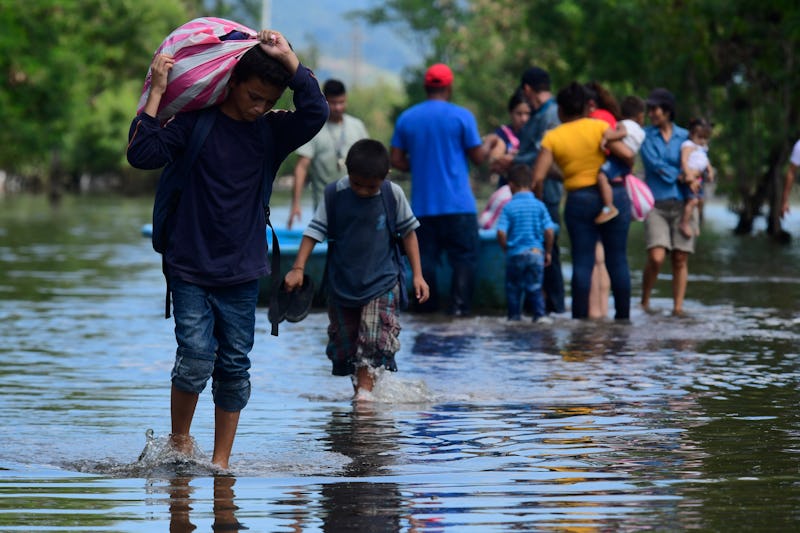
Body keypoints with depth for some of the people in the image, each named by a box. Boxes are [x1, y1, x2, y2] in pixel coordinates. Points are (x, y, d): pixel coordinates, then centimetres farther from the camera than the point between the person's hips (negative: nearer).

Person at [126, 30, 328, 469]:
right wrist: (157, 93, -16)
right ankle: (178, 440, 12)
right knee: (196, 359, -12)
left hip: (242, 273, 3)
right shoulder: (196, 123, -4)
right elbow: (142, 154, -13)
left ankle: (220, 460, 13)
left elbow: (316, 112, -14)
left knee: (234, 366, 3)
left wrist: (288, 60, -12)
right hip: (190, 268, -3)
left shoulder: (272, 132, 4)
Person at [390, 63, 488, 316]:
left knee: (425, 257, 8)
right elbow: (478, 157, -2)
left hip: (422, 204, 3)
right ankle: (459, 305, -9)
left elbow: (396, 160, 7)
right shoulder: (461, 116, -5)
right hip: (457, 202, -3)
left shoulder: (406, 118, 6)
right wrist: (488, 146, 19)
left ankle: (426, 305, 8)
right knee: (464, 257, 0)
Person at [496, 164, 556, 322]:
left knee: (513, 286, 13)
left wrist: (506, 248, 7)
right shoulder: (539, 206, -1)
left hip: (515, 254, -1)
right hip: (536, 252, 1)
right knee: (535, 286, 6)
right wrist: (548, 251, 7)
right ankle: (539, 314, -2)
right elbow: (549, 231, -6)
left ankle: (514, 314, 17)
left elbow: (501, 233, -11)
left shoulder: (509, 207, -5)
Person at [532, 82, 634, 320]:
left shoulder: (552, 137, 0)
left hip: (579, 200, 0)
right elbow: (626, 154, -11)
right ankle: (623, 314, 8)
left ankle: (580, 316, -1)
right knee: (617, 259, 6)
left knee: (582, 262, 2)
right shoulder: (599, 127, -1)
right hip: (614, 195, 0)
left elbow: (538, 177, -7)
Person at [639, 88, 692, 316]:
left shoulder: (684, 136, 10)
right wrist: (679, 177, -7)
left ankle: (678, 307, 1)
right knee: (656, 256, -15)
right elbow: (654, 163, -5)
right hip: (656, 203, -2)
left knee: (680, 259, -3)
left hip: (681, 203, 2)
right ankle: (644, 302, 2)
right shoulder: (646, 136, 7)